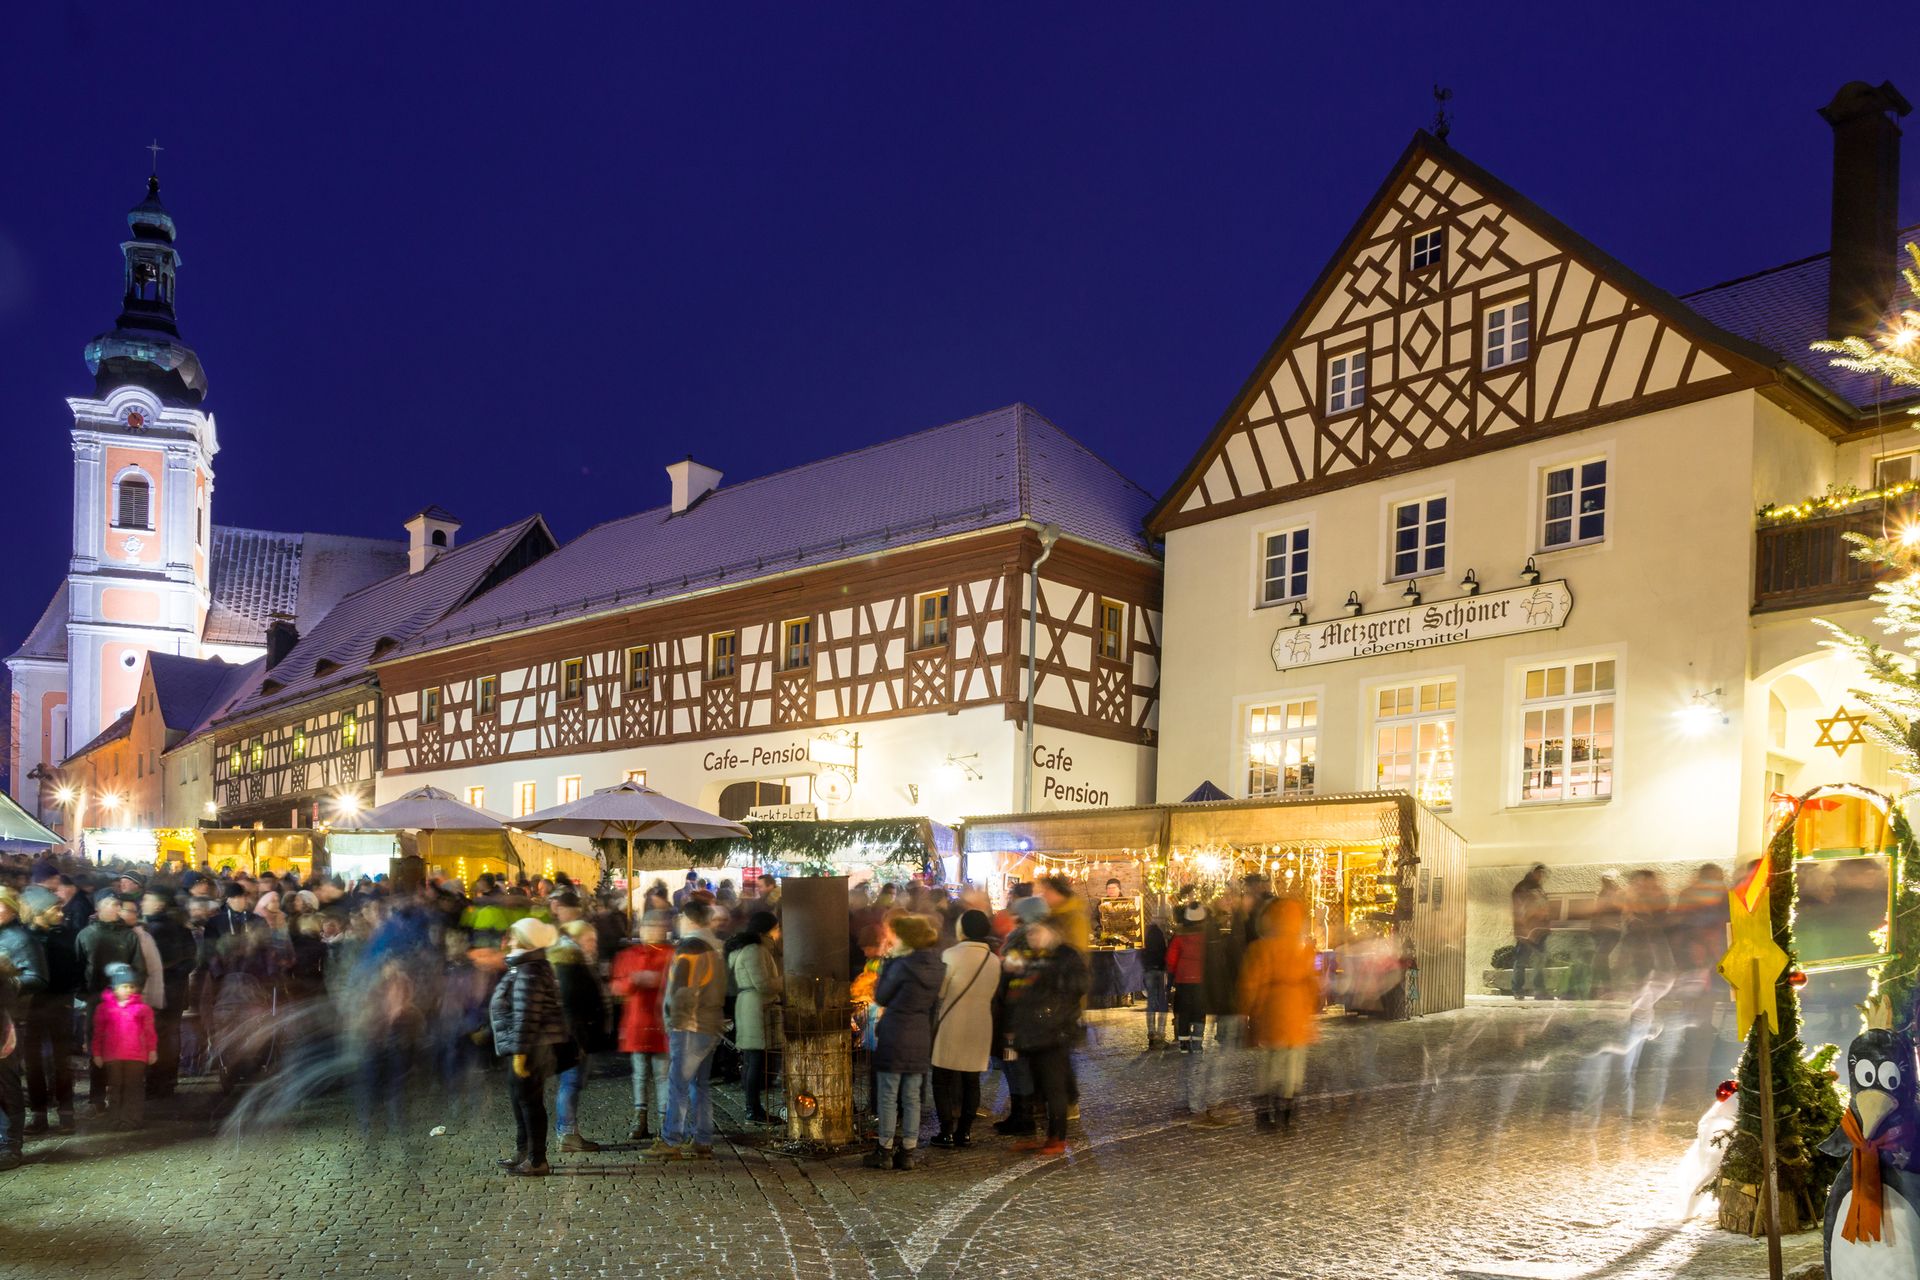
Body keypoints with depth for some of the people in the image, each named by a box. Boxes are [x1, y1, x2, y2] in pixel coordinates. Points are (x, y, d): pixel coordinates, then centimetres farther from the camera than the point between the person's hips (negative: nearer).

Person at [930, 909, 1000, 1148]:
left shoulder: (950, 955, -14)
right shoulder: (994, 961, 2)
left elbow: (939, 992, -9)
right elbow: (993, 995, 9)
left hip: (951, 1026, -4)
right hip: (980, 1027, 5)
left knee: (943, 1079, 5)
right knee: (971, 1080, 12)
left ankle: (947, 1132, 4)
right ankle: (965, 1131, 13)